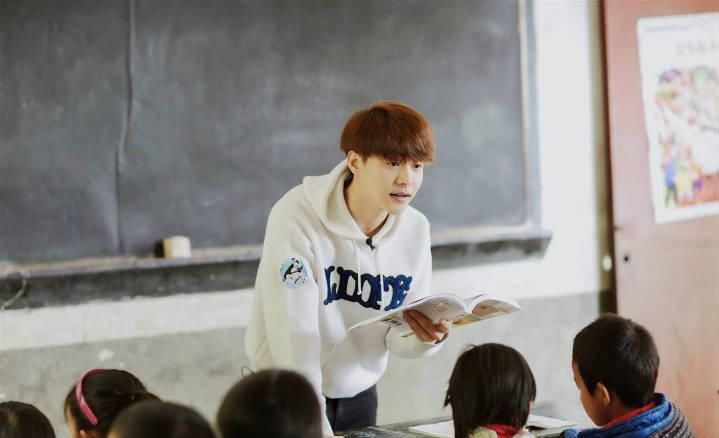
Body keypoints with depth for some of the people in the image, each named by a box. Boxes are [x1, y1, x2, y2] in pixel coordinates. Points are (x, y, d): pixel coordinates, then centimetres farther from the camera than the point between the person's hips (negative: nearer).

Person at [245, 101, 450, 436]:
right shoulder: (297, 217, -23)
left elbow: (398, 337, -4)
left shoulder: (415, 229, -7)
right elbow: (294, 334, -28)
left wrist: (427, 335, -26)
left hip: (359, 396, 5)